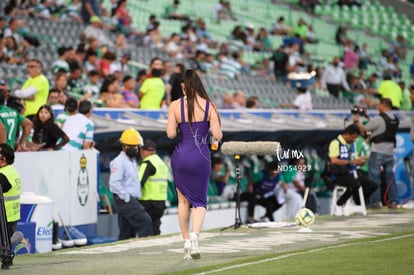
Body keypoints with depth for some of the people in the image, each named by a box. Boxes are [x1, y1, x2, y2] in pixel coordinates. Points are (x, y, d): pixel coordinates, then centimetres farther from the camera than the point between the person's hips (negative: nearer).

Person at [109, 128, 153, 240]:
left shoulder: (132, 161, 22)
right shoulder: (119, 161, -10)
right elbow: (114, 183, -21)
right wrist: (126, 197, -19)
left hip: (132, 200, 10)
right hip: (124, 200, -10)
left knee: (127, 233, 7)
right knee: (145, 221, -20)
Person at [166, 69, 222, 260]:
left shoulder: (175, 106, -2)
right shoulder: (209, 106, -3)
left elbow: (170, 134, -6)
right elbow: (217, 135, -6)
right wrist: (215, 134, 16)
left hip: (181, 155, 1)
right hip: (201, 156, -1)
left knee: (183, 200, 15)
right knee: (200, 201, 6)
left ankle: (186, 241, 16)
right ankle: (195, 234, -20)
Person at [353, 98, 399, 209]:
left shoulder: (379, 119, -15)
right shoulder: (395, 119, 7)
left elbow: (364, 129, -8)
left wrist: (357, 121, 9)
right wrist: (368, 118, 23)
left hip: (378, 152, -7)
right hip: (390, 152, 7)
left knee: (374, 177, -1)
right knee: (390, 177, 11)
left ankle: (375, 201, -3)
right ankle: (393, 201, 11)